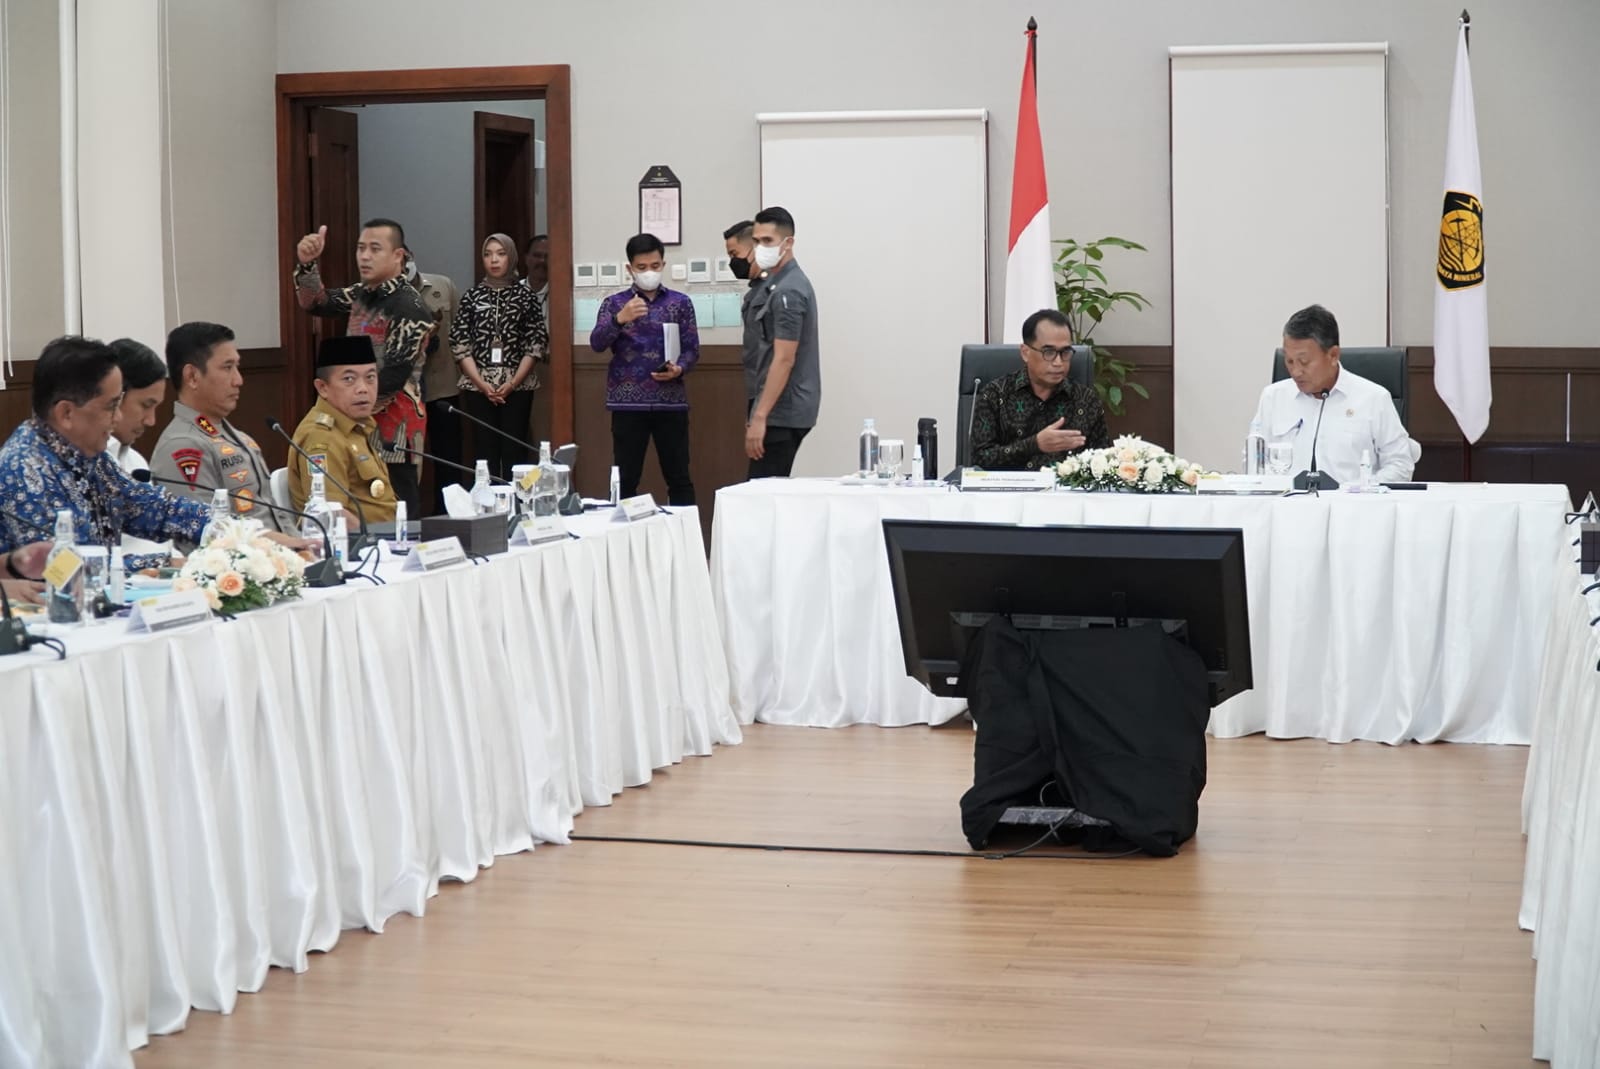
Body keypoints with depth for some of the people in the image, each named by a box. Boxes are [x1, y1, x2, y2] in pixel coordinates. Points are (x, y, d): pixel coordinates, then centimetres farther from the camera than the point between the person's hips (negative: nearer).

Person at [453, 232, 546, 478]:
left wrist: (514, 382, -10)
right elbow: (460, 344, 2)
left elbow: (537, 343, 0)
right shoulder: (472, 296, 5)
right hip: (478, 386, 1)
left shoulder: (525, 295, 4)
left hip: (517, 385, -1)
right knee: (485, 449, 0)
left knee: (514, 449, -2)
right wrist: (481, 383, -9)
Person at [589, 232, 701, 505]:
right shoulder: (615, 303, 5)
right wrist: (620, 319, -26)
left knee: (679, 478, 3)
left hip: (671, 401, 0)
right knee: (625, 480, 2)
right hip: (628, 402, 0)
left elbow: (692, 348, 5)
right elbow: (597, 343, -8)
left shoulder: (680, 302, 8)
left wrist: (679, 369, -16)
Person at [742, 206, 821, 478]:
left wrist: (760, 417, -23)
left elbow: (784, 360, -21)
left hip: (781, 413, -10)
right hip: (780, 410, 10)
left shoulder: (788, 291, -16)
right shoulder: (772, 284, 15)